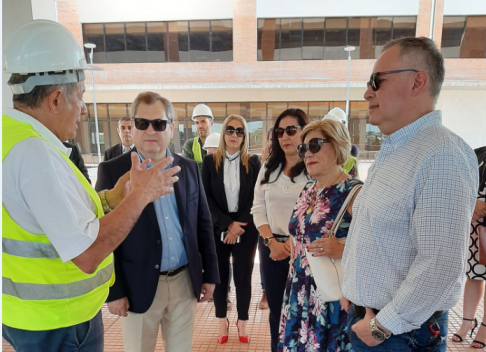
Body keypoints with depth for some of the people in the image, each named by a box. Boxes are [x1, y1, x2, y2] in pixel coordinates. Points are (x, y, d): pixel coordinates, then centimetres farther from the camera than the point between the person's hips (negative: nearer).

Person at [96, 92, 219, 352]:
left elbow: (203, 224, 5)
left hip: (185, 281, 3)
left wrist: (209, 274, 6)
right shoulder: (112, 171, -8)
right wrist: (113, 291, -8)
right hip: (139, 286, -3)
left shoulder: (189, 168, 2)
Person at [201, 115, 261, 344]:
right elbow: (207, 198, -4)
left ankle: (242, 321, 28)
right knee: (220, 277, 10)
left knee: (243, 278, 8)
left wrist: (240, 225, -11)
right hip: (218, 229, 0)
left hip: (246, 230, 0)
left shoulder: (253, 162, 1)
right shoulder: (210, 161, 0)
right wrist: (227, 224, -13)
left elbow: (255, 198, -1)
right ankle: (222, 322, 29)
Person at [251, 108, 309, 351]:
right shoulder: (269, 167, 9)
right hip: (271, 246, 4)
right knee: (276, 309, 15)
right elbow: (258, 208, 6)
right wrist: (271, 241, -7)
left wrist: (294, 243, -13)